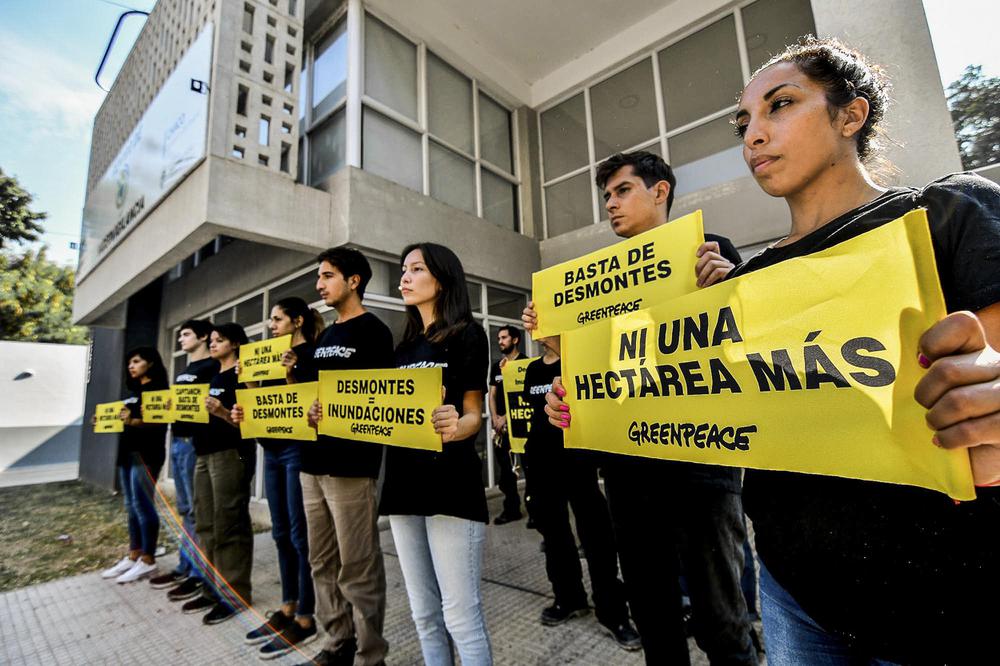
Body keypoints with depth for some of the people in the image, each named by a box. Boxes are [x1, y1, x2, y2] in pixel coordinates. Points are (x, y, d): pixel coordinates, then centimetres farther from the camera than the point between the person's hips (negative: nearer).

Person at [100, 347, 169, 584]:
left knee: (143, 505, -5)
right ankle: (133, 555, 21)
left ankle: (148, 560, 3)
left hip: (146, 454, -9)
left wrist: (133, 421, -32)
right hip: (127, 453, 9)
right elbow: (126, 420, 22)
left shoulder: (158, 389, -8)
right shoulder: (133, 391, 19)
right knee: (131, 506, 12)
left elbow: (159, 423, -18)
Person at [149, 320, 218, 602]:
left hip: (194, 442, -9)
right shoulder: (182, 372, 22)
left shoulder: (211, 367, -7)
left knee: (196, 510, -4)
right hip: (176, 441, 9)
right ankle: (184, 567, 24)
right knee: (184, 509, 15)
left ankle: (199, 573, 5)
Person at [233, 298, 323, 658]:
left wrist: (290, 374, -25)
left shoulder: (311, 354, -8)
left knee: (300, 534, -1)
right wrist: (244, 413, 1)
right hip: (273, 450, 9)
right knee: (281, 533, 15)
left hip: (298, 449, -8)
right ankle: (288, 607, 29)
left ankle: (305, 618, 11)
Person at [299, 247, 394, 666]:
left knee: (358, 568, 3)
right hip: (314, 462, 8)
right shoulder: (325, 337, 18)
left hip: (351, 465, -8)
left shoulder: (373, 331, -6)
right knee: (323, 563, 17)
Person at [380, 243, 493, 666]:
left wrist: (454, 428, -29)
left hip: (451, 483, -7)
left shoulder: (467, 334, -3)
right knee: (424, 615, 16)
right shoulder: (405, 347, 17)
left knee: (461, 616, 0)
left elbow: (473, 415, -7)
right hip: (404, 481, 7)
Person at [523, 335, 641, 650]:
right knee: (553, 529, 15)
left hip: (577, 456, -5)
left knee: (595, 533, 0)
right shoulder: (532, 369, 10)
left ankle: (612, 612, 16)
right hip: (542, 460, 6)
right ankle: (569, 598, 34)